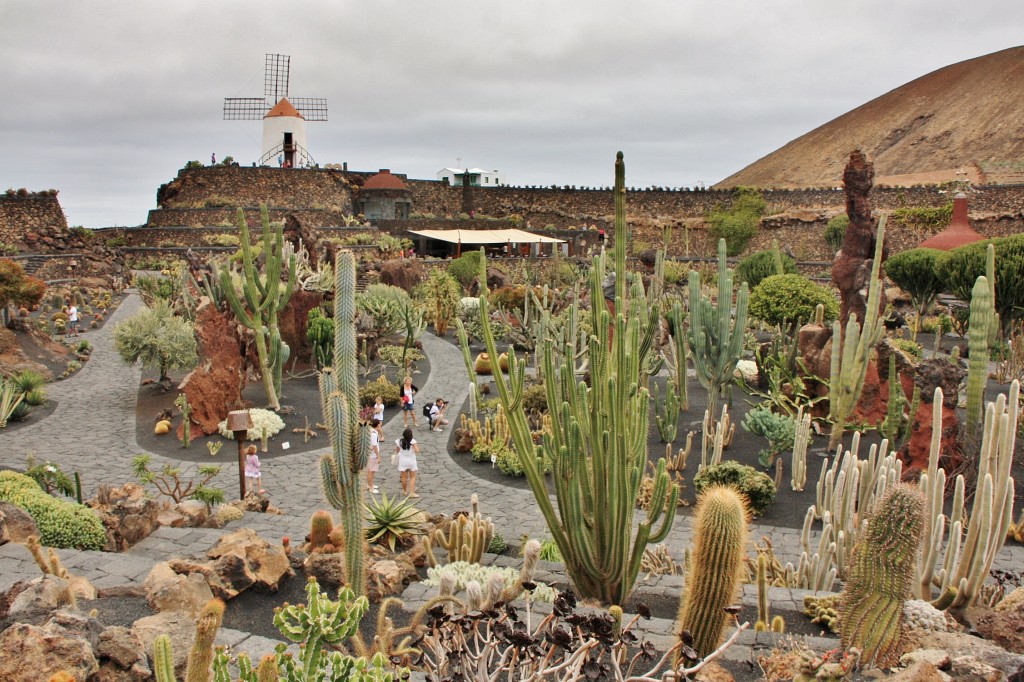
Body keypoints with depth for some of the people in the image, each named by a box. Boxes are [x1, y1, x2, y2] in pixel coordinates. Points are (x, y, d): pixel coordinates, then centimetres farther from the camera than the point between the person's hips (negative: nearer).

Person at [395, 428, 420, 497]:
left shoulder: (399, 441, -11)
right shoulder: (413, 441, -20)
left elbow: (397, 451, 2)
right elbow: (417, 451, -21)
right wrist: (417, 447, -1)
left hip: (403, 461, 2)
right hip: (411, 461, -2)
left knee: (404, 477, 14)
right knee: (413, 477, 8)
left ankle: (405, 491, 29)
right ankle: (412, 492, 0)